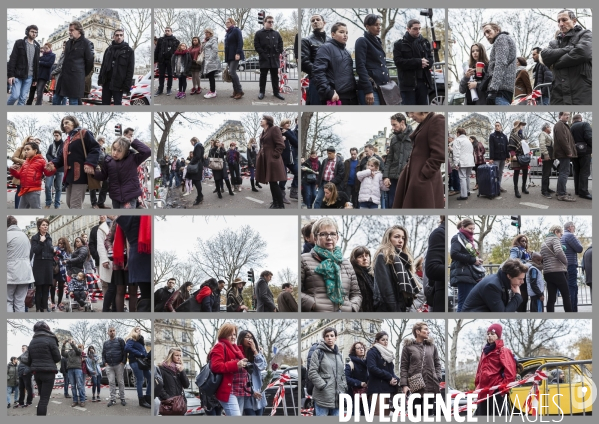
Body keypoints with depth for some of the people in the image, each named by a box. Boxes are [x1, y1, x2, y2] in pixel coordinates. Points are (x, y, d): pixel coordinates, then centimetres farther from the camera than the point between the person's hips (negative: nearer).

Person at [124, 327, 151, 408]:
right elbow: (127, 348, -22)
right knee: (140, 381, -7)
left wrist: (147, 356, -2)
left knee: (150, 379, 8)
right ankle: (142, 401, -3)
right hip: (135, 361, -9)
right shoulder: (131, 340, -4)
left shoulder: (139, 340, 23)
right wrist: (139, 354, -20)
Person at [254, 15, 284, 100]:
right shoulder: (259, 33, 0)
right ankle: (262, 92, 8)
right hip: (264, 58, -3)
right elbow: (256, 45, -5)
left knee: (275, 76, 6)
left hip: (274, 58, 3)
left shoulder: (276, 34, 11)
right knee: (263, 76, 2)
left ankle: (276, 92, 11)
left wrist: (278, 53, 3)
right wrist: (262, 53, -11)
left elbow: (280, 44, 16)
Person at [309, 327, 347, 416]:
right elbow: (312, 372, -8)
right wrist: (323, 386, -15)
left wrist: (344, 387, 11)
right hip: (323, 397, -6)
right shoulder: (318, 352, -1)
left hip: (337, 397, 6)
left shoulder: (338, 355, 19)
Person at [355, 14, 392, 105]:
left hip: (383, 87, 8)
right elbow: (360, 67, -12)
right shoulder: (362, 41, -3)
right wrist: (368, 90, -20)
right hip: (371, 88, -8)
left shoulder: (377, 41, 22)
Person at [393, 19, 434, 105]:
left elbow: (431, 59, 14)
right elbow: (398, 61, -9)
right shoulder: (399, 44, 2)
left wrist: (425, 63, -12)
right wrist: (418, 62, -16)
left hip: (423, 81, 4)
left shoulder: (425, 42, 15)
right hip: (407, 82, -4)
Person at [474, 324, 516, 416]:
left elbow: (510, 372, -12)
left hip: (497, 392, -8)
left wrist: (503, 387, -14)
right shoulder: (485, 351, 20)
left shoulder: (503, 351, -4)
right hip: (483, 391, 8)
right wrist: (477, 385, 16)